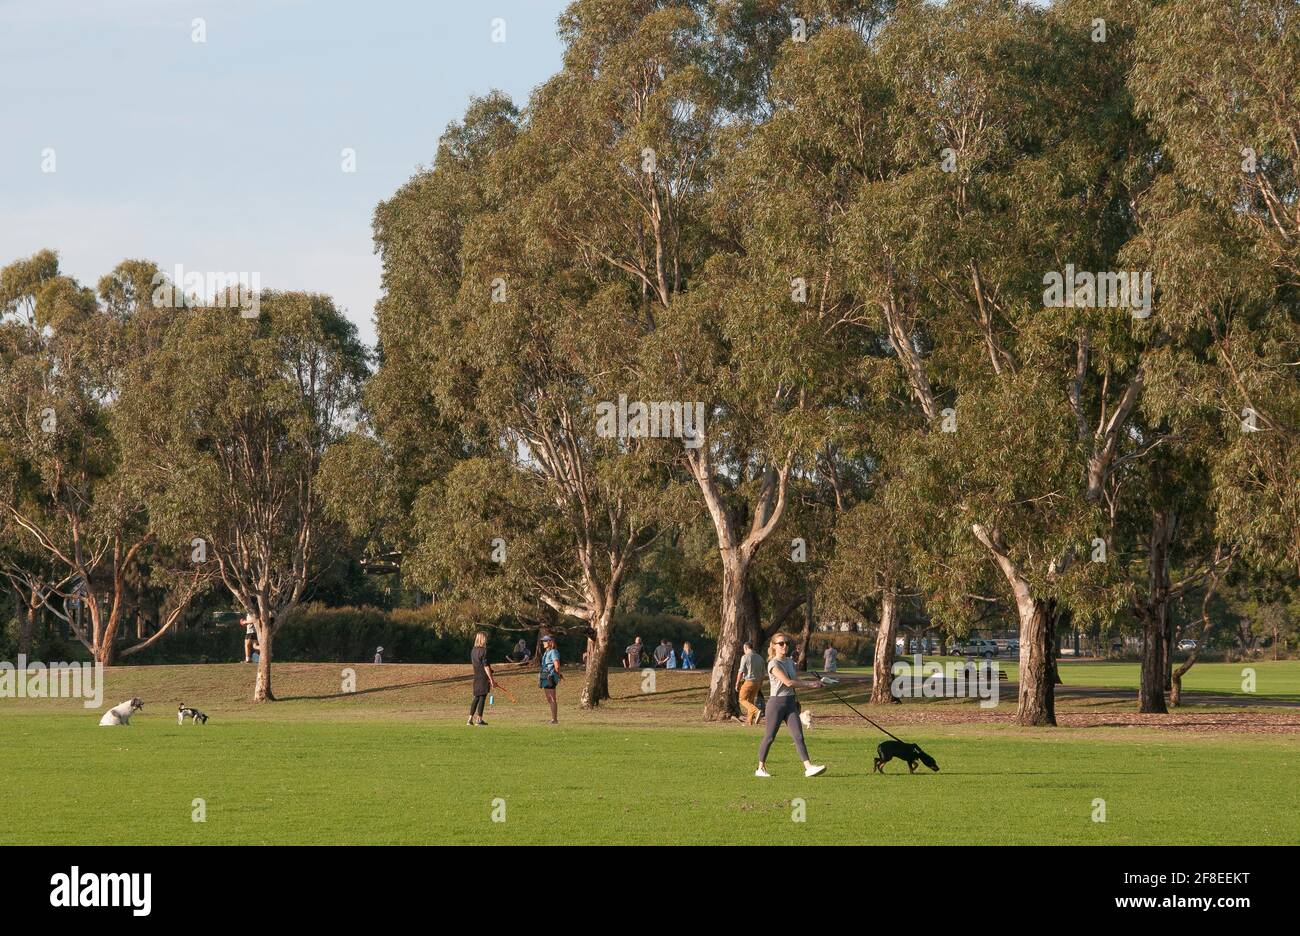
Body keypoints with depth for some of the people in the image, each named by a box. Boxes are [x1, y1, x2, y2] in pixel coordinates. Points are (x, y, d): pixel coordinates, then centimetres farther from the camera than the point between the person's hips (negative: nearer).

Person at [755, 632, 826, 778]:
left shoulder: (790, 662, 13)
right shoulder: (774, 664, -12)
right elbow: (788, 682, -21)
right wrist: (809, 683, -19)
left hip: (790, 702, 6)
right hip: (776, 702, -6)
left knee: (798, 736, -5)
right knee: (770, 737, 2)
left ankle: (808, 767, -13)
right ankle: (761, 768, 15)